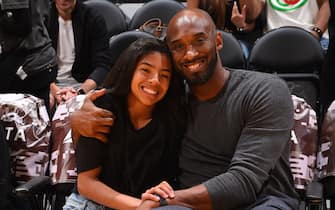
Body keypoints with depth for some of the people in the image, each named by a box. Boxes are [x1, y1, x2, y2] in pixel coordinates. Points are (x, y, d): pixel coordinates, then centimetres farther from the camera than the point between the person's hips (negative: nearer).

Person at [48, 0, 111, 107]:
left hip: (83, 84, 1)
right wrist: (54, 90, -23)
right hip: (51, 84, 0)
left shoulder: (94, 20, -1)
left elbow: (102, 66, -8)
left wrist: (79, 92, -26)